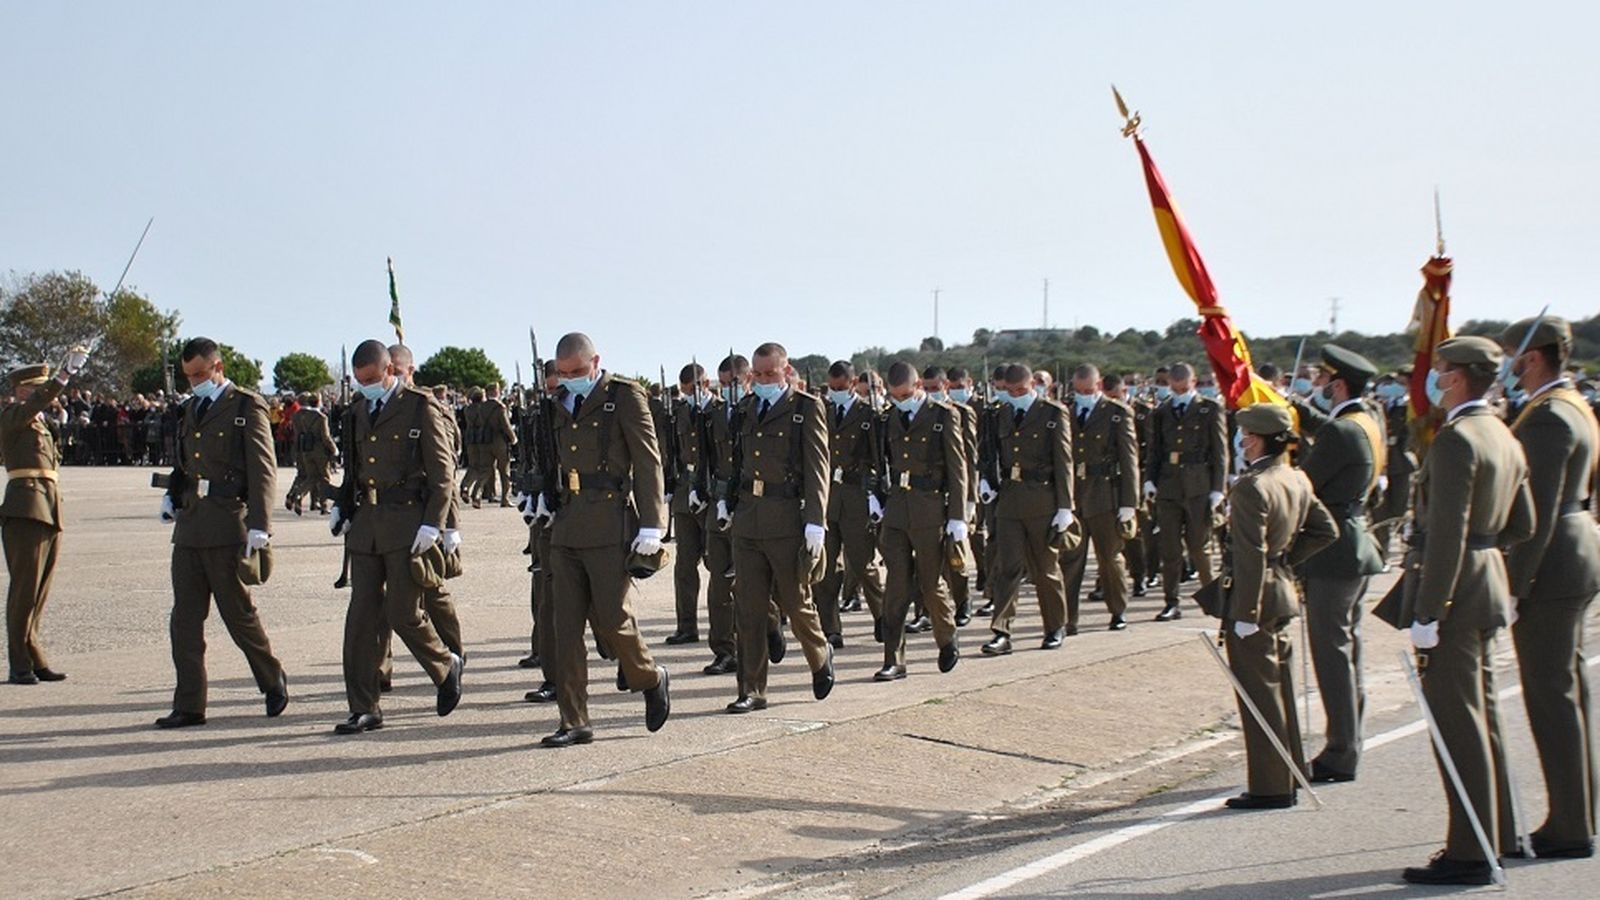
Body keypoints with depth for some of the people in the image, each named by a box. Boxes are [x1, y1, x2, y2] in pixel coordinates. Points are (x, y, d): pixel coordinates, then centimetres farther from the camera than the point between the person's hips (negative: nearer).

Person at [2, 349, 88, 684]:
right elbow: (37, 402, -23)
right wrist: (63, 376, -35)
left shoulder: (40, 425, 24)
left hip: (50, 511, 8)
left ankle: (34, 659, 12)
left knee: (40, 591, 8)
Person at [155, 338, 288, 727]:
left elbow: (263, 470, -10)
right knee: (185, 618, 4)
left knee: (238, 613, 1)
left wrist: (259, 526, -17)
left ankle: (273, 680, 23)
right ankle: (189, 706, 8)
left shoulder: (247, 407, -4)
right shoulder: (193, 408, 19)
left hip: (227, 526, -7)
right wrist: (171, 495, 11)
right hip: (189, 527, 7)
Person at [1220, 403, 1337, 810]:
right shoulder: (1298, 480, 6)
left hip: (1257, 597, -9)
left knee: (1259, 695, -1)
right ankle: (1289, 777, 27)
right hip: (1284, 593, 9)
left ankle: (1269, 787, 5)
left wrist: (1245, 614, -20)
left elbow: (1250, 555, -23)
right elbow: (1326, 530, 14)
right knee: (1280, 691, 18)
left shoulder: (1251, 486, -20)